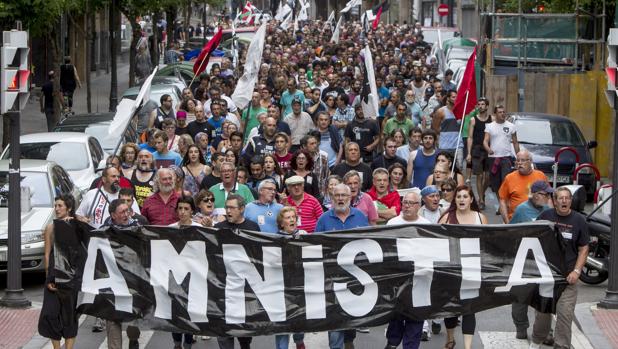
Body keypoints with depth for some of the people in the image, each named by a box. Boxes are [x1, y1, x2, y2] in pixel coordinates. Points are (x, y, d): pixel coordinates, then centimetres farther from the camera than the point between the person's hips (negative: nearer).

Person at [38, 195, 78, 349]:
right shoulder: (51, 227, 5)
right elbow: (47, 254, 2)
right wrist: (48, 278, -6)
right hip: (54, 275, 1)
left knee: (70, 313, 3)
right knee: (51, 313, -4)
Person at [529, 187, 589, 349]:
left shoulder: (579, 220, -3)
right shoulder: (545, 216, -2)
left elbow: (583, 249, 1)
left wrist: (577, 271, -9)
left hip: (567, 276, -1)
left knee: (565, 314, -7)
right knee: (542, 310, 13)